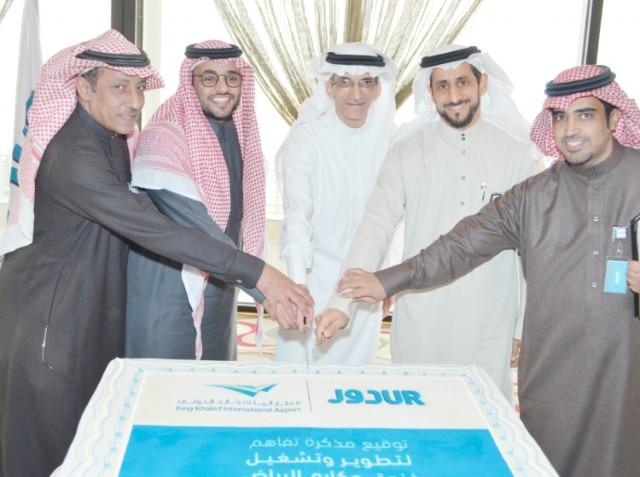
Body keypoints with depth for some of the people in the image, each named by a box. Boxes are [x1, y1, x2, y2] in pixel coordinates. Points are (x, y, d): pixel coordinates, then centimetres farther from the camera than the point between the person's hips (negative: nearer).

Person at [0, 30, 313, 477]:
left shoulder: (113, 138, 2)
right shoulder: (71, 156, -28)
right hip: (49, 318, -8)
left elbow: (129, 220, 9)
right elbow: (155, 231, -36)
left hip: (96, 309, 8)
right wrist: (257, 273, -40)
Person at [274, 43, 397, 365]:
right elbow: (296, 216, -21)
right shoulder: (306, 138, -13)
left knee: (355, 368, 13)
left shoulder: (388, 139, 0)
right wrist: (297, 285, -32)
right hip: (316, 277, -4)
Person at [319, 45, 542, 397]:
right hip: (420, 320, 0)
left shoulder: (519, 154, -1)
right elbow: (376, 226, -9)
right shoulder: (407, 153, -1)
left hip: (489, 324, 0)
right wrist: (341, 302, -19)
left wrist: (529, 323, 4)